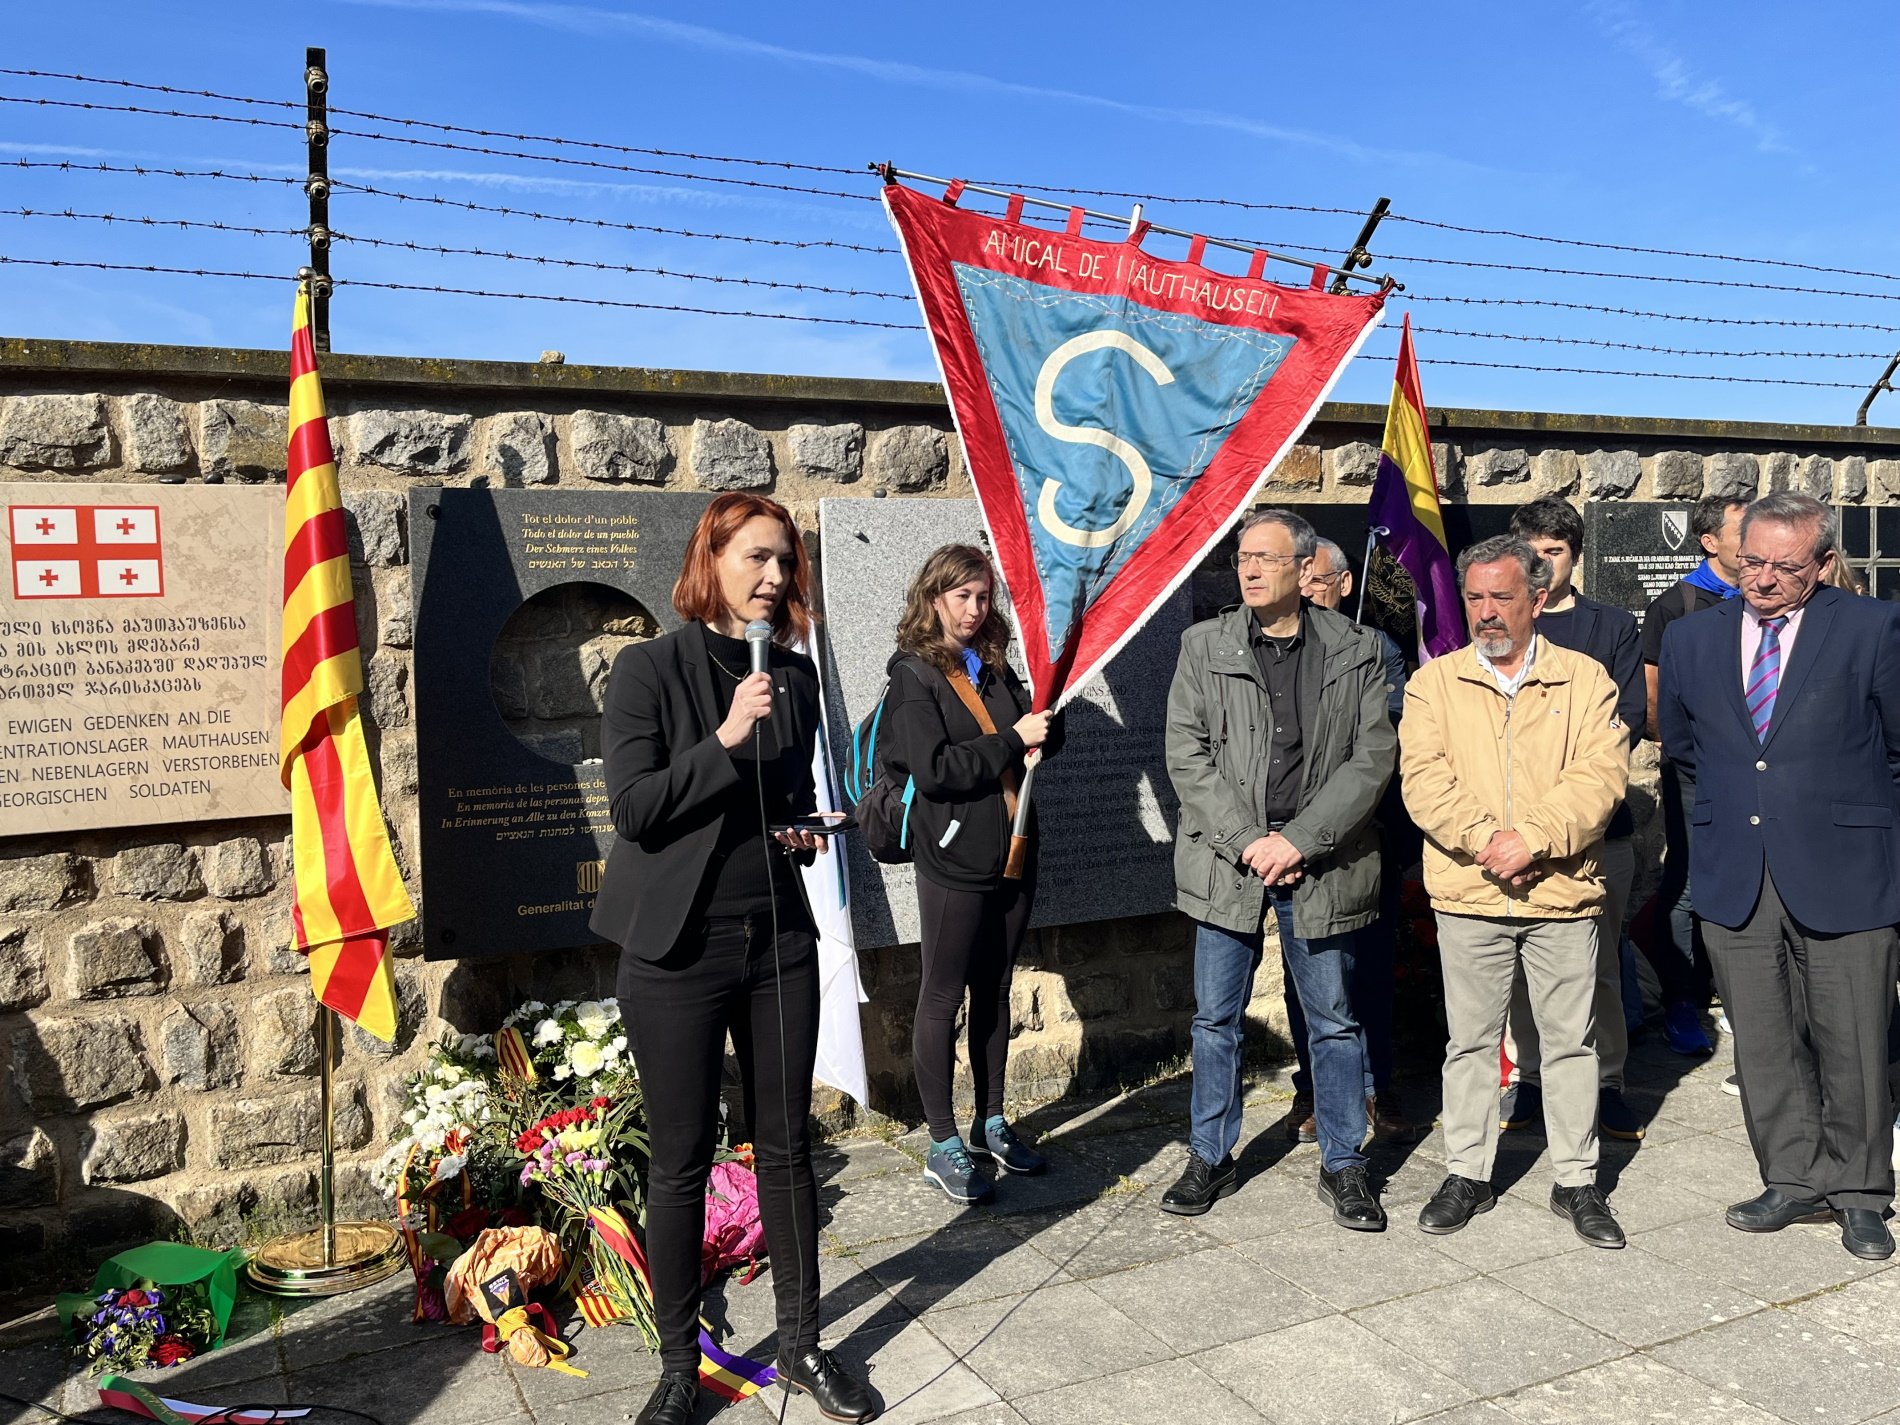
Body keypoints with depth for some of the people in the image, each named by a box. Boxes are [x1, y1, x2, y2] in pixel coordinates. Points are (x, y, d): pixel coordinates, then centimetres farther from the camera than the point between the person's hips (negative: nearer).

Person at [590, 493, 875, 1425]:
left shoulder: (795, 675, 7)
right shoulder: (650, 668, -8)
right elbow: (634, 808, -14)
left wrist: (804, 831, 0)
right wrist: (724, 740, -22)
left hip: (778, 938, 5)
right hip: (680, 951, -4)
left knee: (786, 1146, 13)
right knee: (682, 1163, 6)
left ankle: (801, 1345, 29)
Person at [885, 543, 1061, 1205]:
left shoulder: (995, 668, 12)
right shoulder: (914, 674, -7)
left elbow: (1043, 737, 16)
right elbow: (933, 769, -18)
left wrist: (1043, 727, -6)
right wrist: (1012, 739, -16)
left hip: (1013, 855, 7)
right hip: (954, 859, -7)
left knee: (994, 992, 16)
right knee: (943, 998, 2)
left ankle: (991, 1124, 29)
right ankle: (943, 1147, 12)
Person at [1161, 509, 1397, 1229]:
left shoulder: (1356, 651, 1)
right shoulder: (1204, 646, 2)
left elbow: (1372, 757, -4)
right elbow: (1187, 756, -3)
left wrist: (1298, 840, -13)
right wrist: (1248, 841, -12)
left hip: (1321, 864, 0)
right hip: (1227, 861, 1)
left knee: (1334, 1022, 10)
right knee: (1216, 1019, 10)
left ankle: (1343, 1167, 25)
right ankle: (1211, 1158, 26)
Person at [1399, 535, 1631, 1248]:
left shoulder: (1584, 679, 4)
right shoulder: (1434, 682, 5)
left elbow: (1601, 773, -8)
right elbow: (1424, 780, -6)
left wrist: (1532, 837, -20)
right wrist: (1487, 842, -19)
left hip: (1563, 895, 0)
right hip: (1467, 896, 0)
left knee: (1571, 1041, 9)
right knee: (1470, 1041, 10)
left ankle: (1577, 1182, 24)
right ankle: (1467, 1175, 23)